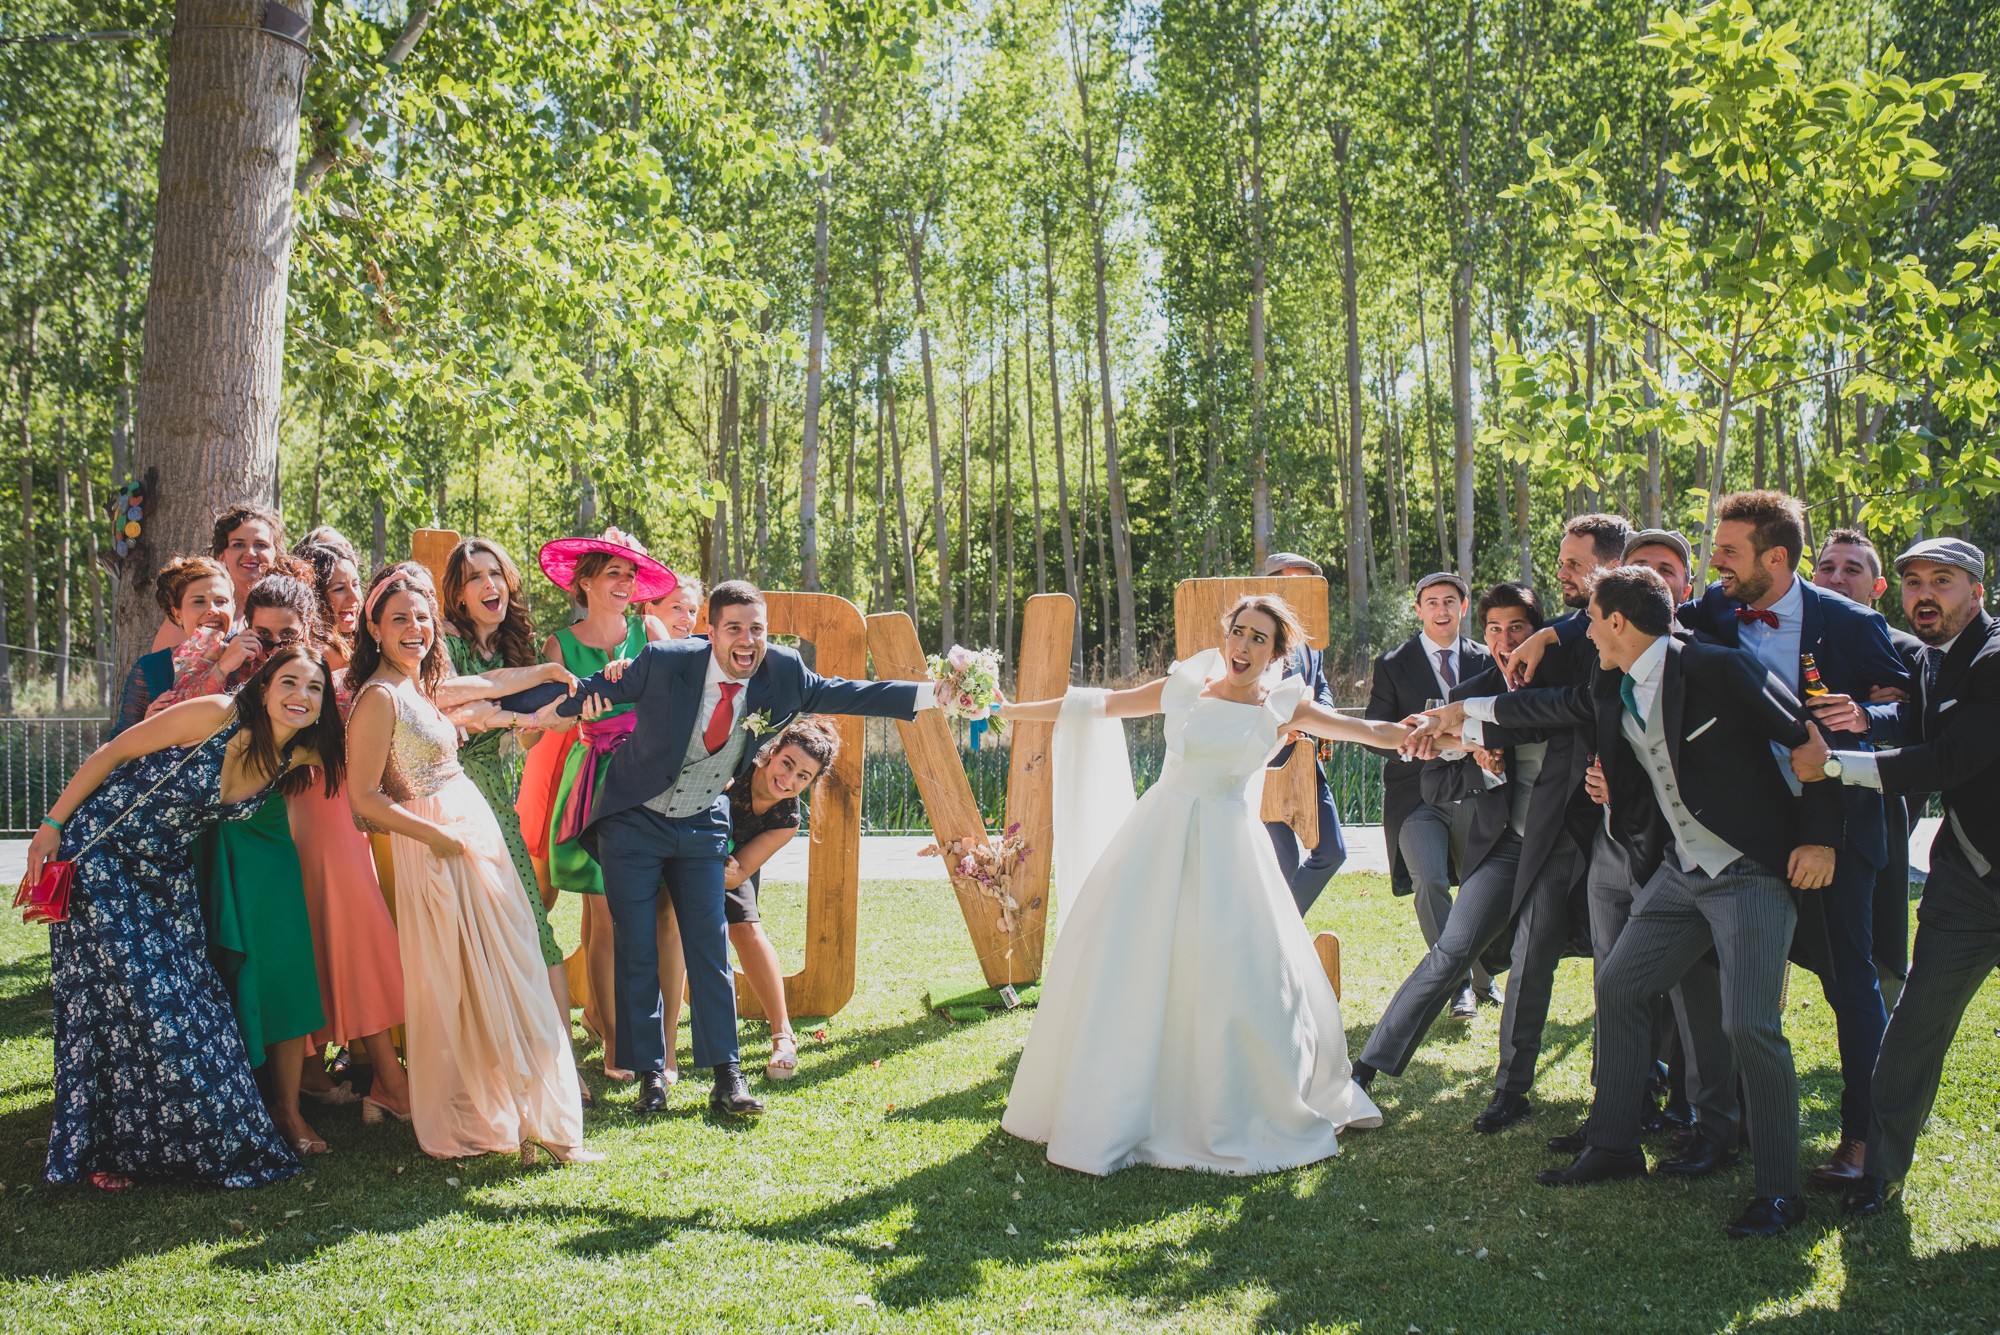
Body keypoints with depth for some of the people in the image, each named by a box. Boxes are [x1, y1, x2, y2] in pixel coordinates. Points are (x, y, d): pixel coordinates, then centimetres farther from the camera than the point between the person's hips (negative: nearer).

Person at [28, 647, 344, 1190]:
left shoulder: (294, 759, -6)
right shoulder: (215, 716, -22)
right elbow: (109, 755, -13)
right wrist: (51, 826, -12)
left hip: (167, 872, 6)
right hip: (101, 855, -6)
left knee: (188, 997, 5)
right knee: (119, 995, -4)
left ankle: (193, 1138, 18)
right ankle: (107, 1149, 10)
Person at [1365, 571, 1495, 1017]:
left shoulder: (1485, 661, 9)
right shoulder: (1393, 665, 3)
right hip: (1416, 793, -3)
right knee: (1430, 883, -19)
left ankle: (1483, 979, 32)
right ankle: (1459, 984, -8)